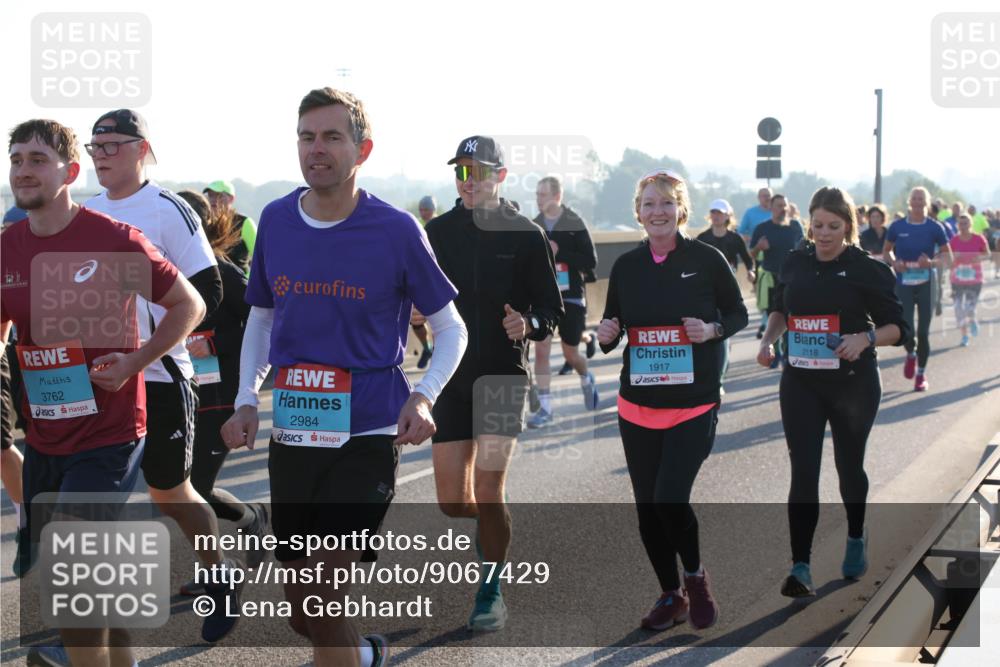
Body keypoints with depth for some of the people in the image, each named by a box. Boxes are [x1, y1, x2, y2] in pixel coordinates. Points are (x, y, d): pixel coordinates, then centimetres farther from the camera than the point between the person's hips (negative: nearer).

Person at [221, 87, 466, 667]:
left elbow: (451, 328, 1)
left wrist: (423, 397, -15)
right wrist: (247, 400, 3)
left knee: (320, 597, -13)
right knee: (302, 611, 12)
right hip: (292, 436, 4)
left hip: (368, 437, -4)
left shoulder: (396, 230, -8)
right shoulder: (276, 221, 3)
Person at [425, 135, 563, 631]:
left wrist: (529, 324, -20)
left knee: (487, 492, -10)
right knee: (452, 502, 3)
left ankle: (491, 591, 7)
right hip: (450, 375, 3)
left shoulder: (525, 235, -2)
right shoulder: (438, 232, 6)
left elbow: (552, 310, 1)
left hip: (502, 374, -3)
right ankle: (495, 533, 37)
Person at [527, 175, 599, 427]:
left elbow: (591, 262, -13)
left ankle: (587, 380, 42)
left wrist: (559, 252, -21)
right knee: (541, 349, -9)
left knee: (570, 353, 8)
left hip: (571, 297, -2)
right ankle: (545, 408, -5)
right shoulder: (535, 225, 2)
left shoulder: (574, 223, -9)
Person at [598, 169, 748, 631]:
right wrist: (606, 335, -11)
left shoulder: (706, 259, -5)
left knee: (670, 499, -14)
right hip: (637, 406, 4)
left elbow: (738, 314, 5)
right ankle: (670, 596, 27)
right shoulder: (626, 266, 3)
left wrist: (712, 330, -15)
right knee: (647, 507, 7)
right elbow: (611, 332, 12)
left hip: (694, 405, -4)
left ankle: (695, 576, 16)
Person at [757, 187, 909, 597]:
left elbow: (897, 327, -7)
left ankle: (856, 539, 43)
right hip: (801, 382, 2)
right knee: (803, 471, -7)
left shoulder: (867, 269, -8)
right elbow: (780, 309, 20)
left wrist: (866, 338, -26)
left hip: (853, 383, -2)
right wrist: (769, 339, 1)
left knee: (848, 465, 15)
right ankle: (800, 568, -7)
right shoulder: (795, 264, 2)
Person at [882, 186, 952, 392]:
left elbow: (948, 257, 2)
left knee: (923, 331, 2)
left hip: (926, 284, 0)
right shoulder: (897, 226, 1)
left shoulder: (935, 228, -2)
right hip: (903, 282, 0)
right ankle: (911, 354, 23)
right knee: (905, 326, -12)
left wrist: (932, 262, -18)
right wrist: (894, 263, -7)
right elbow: (887, 250, 14)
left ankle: (921, 374, 18)